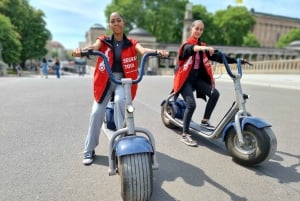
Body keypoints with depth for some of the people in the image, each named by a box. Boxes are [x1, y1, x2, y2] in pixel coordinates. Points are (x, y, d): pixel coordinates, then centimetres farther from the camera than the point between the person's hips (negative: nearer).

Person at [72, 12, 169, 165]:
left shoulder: (131, 43, 5)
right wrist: (81, 50, -39)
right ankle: (89, 151, 13)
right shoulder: (103, 41, 5)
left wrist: (157, 51, -36)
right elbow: (94, 47, -16)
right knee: (96, 113, -3)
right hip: (105, 80, 1)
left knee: (120, 100, -33)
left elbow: (143, 50, -14)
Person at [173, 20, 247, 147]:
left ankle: (205, 121, 5)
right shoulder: (186, 44, -4)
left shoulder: (203, 46, 14)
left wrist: (235, 60, 1)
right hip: (185, 78, -6)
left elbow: (217, 57, 9)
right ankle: (185, 135, -8)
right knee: (191, 104, -19)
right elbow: (190, 49, -29)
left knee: (215, 93, -11)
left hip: (197, 77, 6)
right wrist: (204, 48, -49)